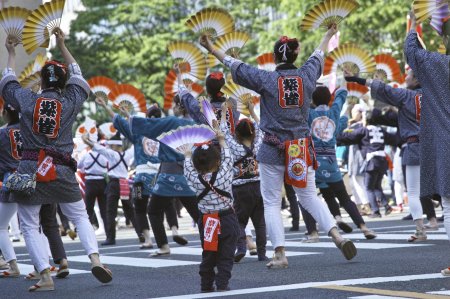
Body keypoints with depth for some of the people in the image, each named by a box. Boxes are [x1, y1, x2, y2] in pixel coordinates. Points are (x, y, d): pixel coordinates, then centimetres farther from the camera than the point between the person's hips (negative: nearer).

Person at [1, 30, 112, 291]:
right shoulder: (70, 102, 3)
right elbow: (77, 77, 21)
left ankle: (46, 276, -6)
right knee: (81, 217, 17)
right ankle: (95, 258, -3)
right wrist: (63, 46, 30)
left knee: (30, 227, 6)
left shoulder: (27, 100, 1)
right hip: (62, 171, 1)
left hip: (30, 171, -1)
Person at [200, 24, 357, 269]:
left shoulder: (266, 79, -9)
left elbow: (235, 66, 1)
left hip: (273, 150, -3)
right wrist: (328, 36, 41)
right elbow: (318, 57, 21)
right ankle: (337, 236, -2)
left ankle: (280, 254, -1)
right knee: (309, 197, 15)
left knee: (271, 202, 6)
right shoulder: (306, 76, 1)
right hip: (302, 148, 3)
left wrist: (212, 49, 14)